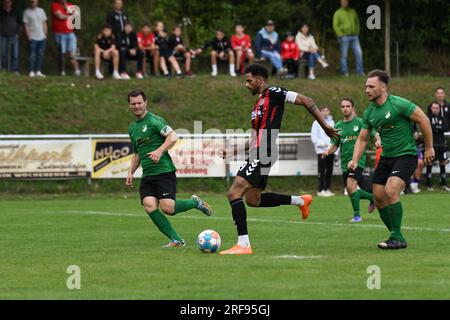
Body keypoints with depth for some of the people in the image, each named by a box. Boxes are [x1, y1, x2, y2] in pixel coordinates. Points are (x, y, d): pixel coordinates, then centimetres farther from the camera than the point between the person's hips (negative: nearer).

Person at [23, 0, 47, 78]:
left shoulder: (41, 11, 12)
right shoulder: (27, 12, 1)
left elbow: (44, 23, 14)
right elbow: (26, 25, -2)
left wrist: (45, 34, 7)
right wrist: (28, 36, -10)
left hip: (41, 37, 4)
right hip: (32, 37, -4)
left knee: (40, 55, 4)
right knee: (32, 55, -8)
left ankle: (38, 71, 9)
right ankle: (31, 72, -7)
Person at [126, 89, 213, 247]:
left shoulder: (154, 120, -5)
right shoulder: (132, 128, 19)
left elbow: (172, 136, -17)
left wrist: (160, 151, -29)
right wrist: (131, 172, 19)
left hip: (164, 171, -7)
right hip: (147, 175, 7)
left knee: (167, 208, -18)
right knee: (149, 206, -15)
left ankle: (194, 202, 13)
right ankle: (176, 240, -9)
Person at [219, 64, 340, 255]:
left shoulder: (273, 93, -7)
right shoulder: (260, 101, 22)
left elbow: (305, 101, -10)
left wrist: (324, 126, -13)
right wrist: (234, 151, 25)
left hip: (263, 156, -10)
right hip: (257, 154, 10)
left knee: (234, 193, -14)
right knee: (253, 200, 16)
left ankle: (243, 244, -16)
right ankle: (300, 201, 26)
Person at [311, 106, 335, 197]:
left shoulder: (331, 122, 15)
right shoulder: (317, 123, 0)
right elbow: (314, 137, -4)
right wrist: (323, 144, -14)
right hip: (321, 151, -5)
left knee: (329, 171, 6)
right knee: (322, 171, -7)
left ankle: (327, 189, 14)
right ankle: (320, 190, -5)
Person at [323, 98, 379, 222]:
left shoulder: (360, 122, -3)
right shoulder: (338, 126, 12)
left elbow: (374, 135, -2)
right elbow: (335, 145, 17)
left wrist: (378, 141, -25)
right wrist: (328, 151, -3)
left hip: (357, 159, -6)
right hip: (345, 162, 6)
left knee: (350, 185, -25)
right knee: (352, 192, 9)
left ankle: (357, 215, -17)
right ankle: (372, 197, 37)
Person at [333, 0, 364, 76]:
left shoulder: (353, 11, 14)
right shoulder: (338, 13, 1)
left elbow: (357, 22, 19)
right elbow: (335, 26, -3)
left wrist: (357, 32, 7)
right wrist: (341, 35, -11)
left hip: (354, 37, 4)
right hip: (344, 37, -4)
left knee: (359, 53, -3)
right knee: (344, 55, -3)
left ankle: (359, 71, 2)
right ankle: (344, 72, 2)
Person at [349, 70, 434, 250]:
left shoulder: (398, 104, -16)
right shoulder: (369, 112, 6)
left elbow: (423, 120, -11)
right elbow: (362, 139, 13)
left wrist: (429, 147, -8)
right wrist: (355, 160, -3)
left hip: (406, 155, -8)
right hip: (386, 157, 8)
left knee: (391, 191, -24)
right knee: (378, 197, 3)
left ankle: (397, 238, -15)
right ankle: (397, 237, 17)